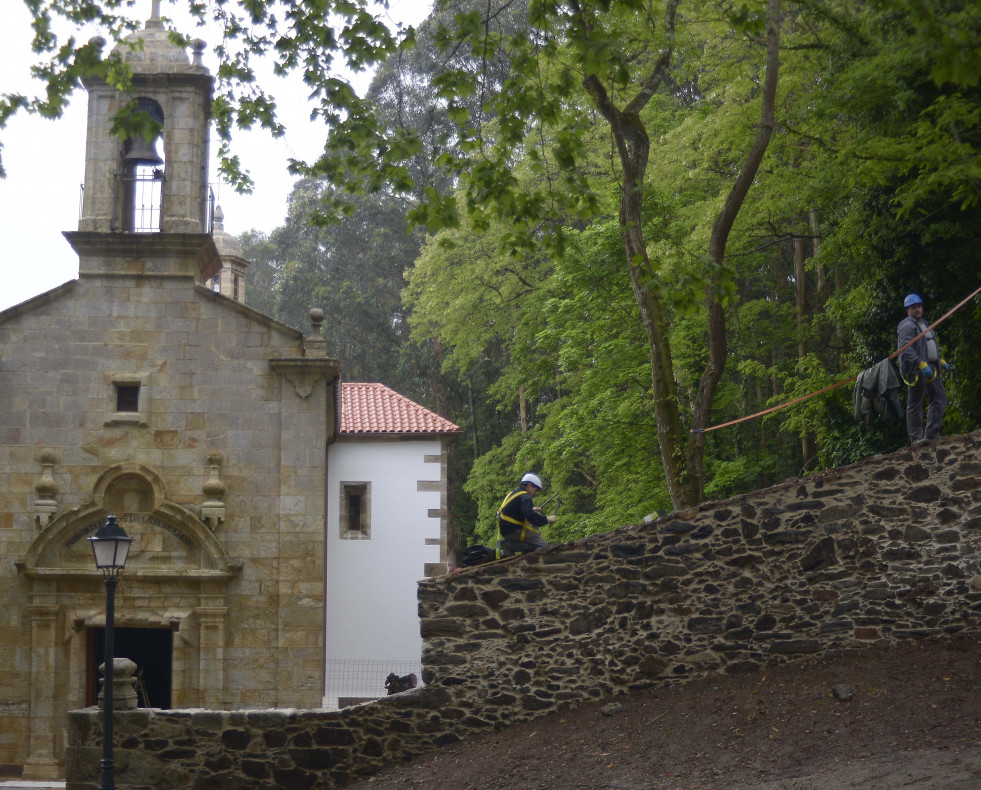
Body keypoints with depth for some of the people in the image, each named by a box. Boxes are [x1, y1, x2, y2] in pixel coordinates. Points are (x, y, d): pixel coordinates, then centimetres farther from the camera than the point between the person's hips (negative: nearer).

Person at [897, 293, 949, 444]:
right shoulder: (907, 325, -9)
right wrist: (922, 365, -28)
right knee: (915, 404, -5)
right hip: (916, 370, -9)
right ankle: (916, 437, -2)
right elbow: (906, 349, -22)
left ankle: (932, 434, 8)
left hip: (931, 369, 9)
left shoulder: (925, 324, 22)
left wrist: (942, 362, 22)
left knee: (939, 399, 6)